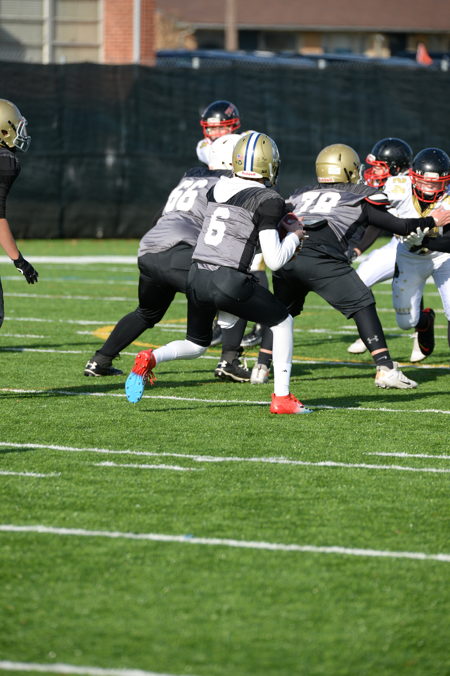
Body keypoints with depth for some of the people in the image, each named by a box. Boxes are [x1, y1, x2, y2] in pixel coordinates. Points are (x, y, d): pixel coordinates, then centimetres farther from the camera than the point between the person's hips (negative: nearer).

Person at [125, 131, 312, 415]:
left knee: (196, 345, 25)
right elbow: (274, 260, -8)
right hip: (228, 282, -6)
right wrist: (295, 235, 10)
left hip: (197, 276, 6)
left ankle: (150, 358, -5)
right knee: (282, 321, 18)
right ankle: (282, 397, 13)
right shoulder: (267, 200, -6)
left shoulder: (219, 189, 11)